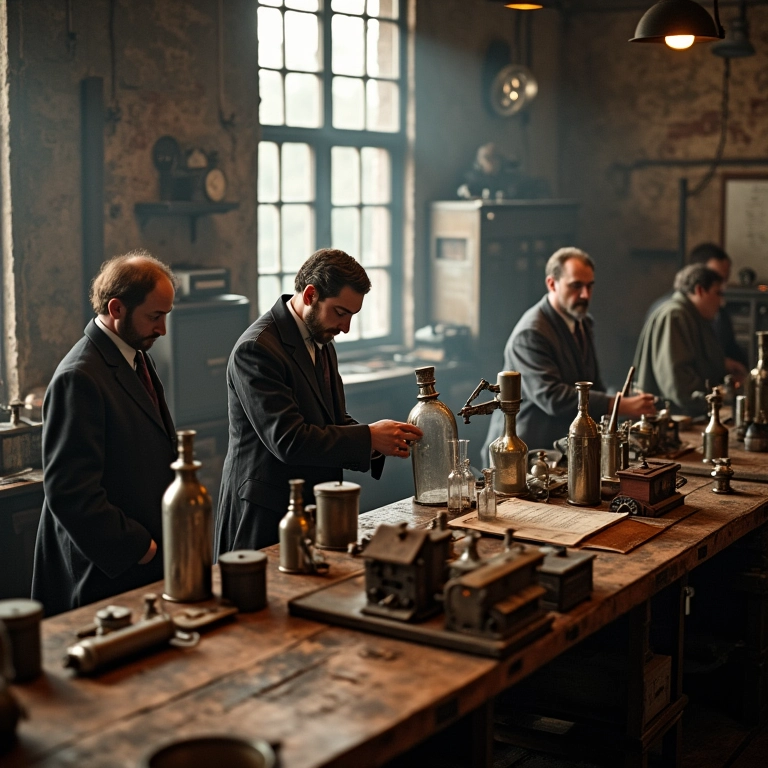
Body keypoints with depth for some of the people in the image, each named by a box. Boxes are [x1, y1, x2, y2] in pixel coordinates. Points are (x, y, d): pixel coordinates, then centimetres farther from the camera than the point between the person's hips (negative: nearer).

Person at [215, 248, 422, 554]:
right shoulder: (256, 349, -17)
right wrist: (369, 437, -19)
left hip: (316, 511, 8)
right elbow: (288, 441, -24)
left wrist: (381, 440, -3)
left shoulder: (322, 343, 12)